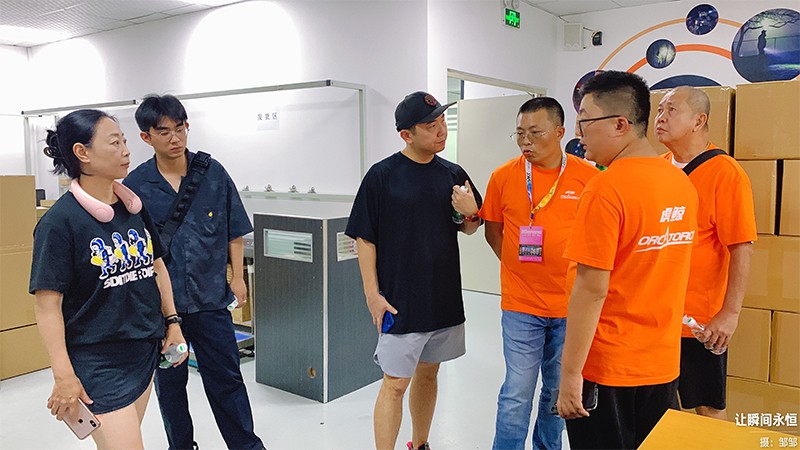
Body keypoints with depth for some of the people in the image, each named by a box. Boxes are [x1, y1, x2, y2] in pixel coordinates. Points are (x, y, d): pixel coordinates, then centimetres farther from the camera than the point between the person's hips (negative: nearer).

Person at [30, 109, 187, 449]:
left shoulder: (134, 205, 4)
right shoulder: (60, 221, -14)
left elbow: (157, 265, 14)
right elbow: (48, 303, -14)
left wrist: (171, 322, 11)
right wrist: (63, 376, -16)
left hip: (146, 350, 6)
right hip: (97, 362, -6)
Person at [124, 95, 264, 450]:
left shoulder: (213, 172, -2)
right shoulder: (136, 184, -4)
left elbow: (234, 230, 5)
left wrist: (237, 277, 3)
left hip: (211, 297, 0)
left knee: (226, 379, 9)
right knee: (169, 383, 15)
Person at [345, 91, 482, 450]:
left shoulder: (453, 174, 4)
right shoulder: (382, 175, -10)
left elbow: (469, 229, 14)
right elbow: (365, 238, -8)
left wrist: (468, 213, -9)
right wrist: (372, 294, -11)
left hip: (444, 297, 5)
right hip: (399, 300, -5)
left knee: (428, 373, 19)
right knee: (395, 384, -2)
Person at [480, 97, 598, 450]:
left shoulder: (588, 177, -5)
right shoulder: (503, 176, -3)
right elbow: (493, 231, 9)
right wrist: (518, 265, -1)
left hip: (571, 305, 1)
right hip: (521, 305, -1)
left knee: (559, 390, 17)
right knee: (516, 396, 3)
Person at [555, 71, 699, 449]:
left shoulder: (606, 188, -20)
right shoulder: (682, 182, 3)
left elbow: (592, 289, -21)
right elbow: (660, 272, 11)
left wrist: (570, 373, -15)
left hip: (608, 367, -7)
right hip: (664, 363, 7)